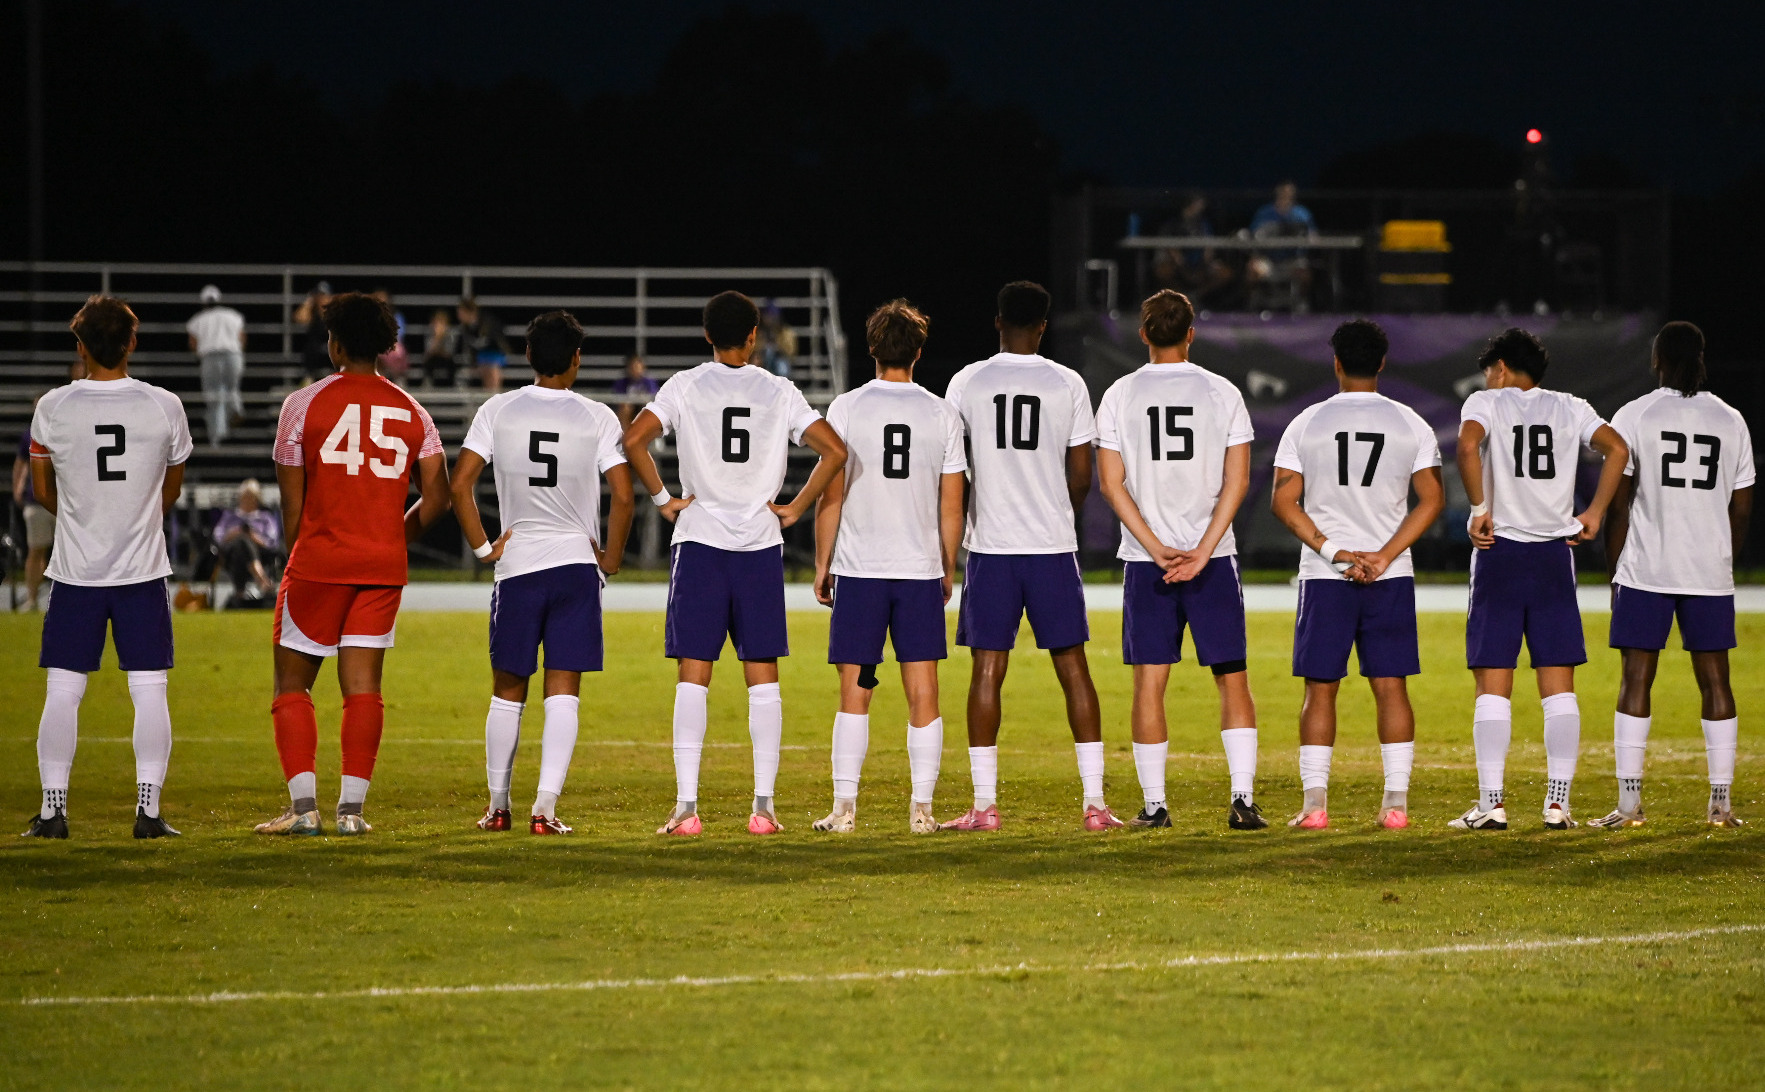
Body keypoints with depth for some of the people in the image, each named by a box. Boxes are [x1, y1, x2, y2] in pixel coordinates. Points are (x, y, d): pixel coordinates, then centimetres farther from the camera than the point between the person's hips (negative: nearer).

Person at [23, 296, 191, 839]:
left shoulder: (53, 407, -5)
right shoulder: (164, 406, -4)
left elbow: (43, 492, 9)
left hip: (75, 570, 0)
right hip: (143, 569, 0)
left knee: (62, 692, 4)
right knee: (149, 691, 2)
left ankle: (53, 808, 3)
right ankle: (148, 809, -2)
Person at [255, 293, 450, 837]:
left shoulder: (304, 404, -3)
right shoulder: (411, 411, 7)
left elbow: (292, 503, -1)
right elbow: (437, 497, 4)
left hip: (319, 562, -3)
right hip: (385, 567, 3)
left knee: (292, 684, 6)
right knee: (363, 686, 6)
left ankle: (303, 805, -4)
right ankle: (352, 807, 0)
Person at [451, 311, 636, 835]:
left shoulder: (498, 411, 2)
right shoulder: (597, 418, -2)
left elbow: (460, 484, -4)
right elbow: (623, 494, -9)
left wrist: (482, 547, 4)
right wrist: (611, 557, 3)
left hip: (517, 562, 1)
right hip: (576, 562, -1)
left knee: (507, 690, 13)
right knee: (563, 692, -1)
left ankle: (498, 806, 18)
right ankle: (545, 807, -10)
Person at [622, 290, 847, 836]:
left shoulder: (685, 386, 1)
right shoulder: (779, 392, 4)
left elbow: (634, 439, -12)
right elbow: (835, 450, -4)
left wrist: (662, 499, -1)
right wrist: (795, 509, 4)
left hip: (700, 544, -1)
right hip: (761, 546, 1)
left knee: (693, 678, 0)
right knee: (763, 679, 6)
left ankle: (686, 807, -5)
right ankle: (763, 807, 3)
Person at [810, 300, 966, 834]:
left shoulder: (845, 409, -2)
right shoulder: (942, 414, 2)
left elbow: (831, 495, -2)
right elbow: (951, 504, 4)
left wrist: (823, 564, 6)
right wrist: (948, 568, 15)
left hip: (859, 569, -1)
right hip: (921, 569, 1)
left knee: (854, 691, 3)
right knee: (923, 693, 3)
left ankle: (844, 805, 0)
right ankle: (921, 807, 1)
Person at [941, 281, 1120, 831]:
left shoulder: (967, 383, 0)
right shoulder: (1068, 384, 0)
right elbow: (1081, 477, 2)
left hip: (990, 544, 0)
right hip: (1054, 547, 0)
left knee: (987, 671, 2)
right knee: (1074, 668, 5)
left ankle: (984, 805, 0)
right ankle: (1095, 803, 3)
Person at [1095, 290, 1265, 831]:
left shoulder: (1119, 395, 1)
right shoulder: (1222, 393, 1)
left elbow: (1112, 483, -4)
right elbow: (1237, 481, -5)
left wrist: (1157, 550, -6)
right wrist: (1202, 551, -8)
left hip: (1145, 561, 0)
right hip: (1213, 556, 0)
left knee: (1149, 682, 4)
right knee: (1232, 679, 5)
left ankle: (1154, 805, 3)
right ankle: (1243, 798, -4)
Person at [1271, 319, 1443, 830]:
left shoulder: (1306, 424, 0)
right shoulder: (1411, 424, 3)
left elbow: (1284, 502, -5)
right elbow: (1432, 499, -3)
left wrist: (1334, 552, -7)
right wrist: (1384, 557, -7)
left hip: (1324, 577, -1)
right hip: (1392, 577, 1)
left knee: (1320, 688, 3)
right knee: (1391, 687, 5)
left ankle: (1315, 802, -2)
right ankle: (1396, 802, 2)